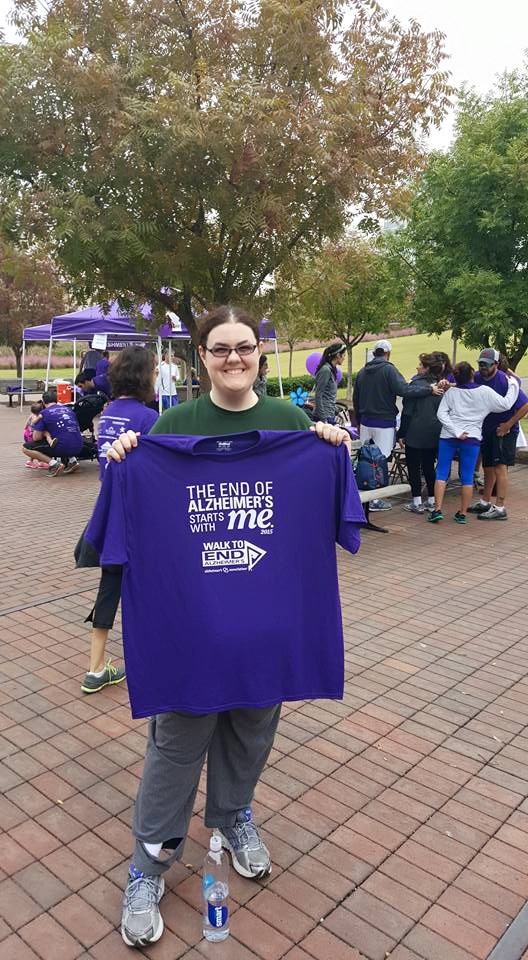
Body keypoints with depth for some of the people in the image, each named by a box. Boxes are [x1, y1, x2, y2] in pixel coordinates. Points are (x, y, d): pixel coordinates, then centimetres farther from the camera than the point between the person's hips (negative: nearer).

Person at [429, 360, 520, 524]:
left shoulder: (451, 391, 2)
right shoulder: (484, 391, -3)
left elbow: (441, 413, -6)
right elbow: (505, 404, 0)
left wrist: (456, 432, -10)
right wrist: (513, 384, 12)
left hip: (448, 436, 1)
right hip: (471, 438, -1)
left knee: (441, 474, 6)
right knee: (467, 477, 7)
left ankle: (437, 510, 0)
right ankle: (462, 513, 11)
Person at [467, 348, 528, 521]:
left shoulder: (505, 380, -17)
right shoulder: (477, 378, 0)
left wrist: (508, 424, -15)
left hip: (504, 431, -7)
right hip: (486, 430, 7)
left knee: (500, 467, -11)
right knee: (488, 468, 16)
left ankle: (500, 508, -9)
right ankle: (485, 502, 29)